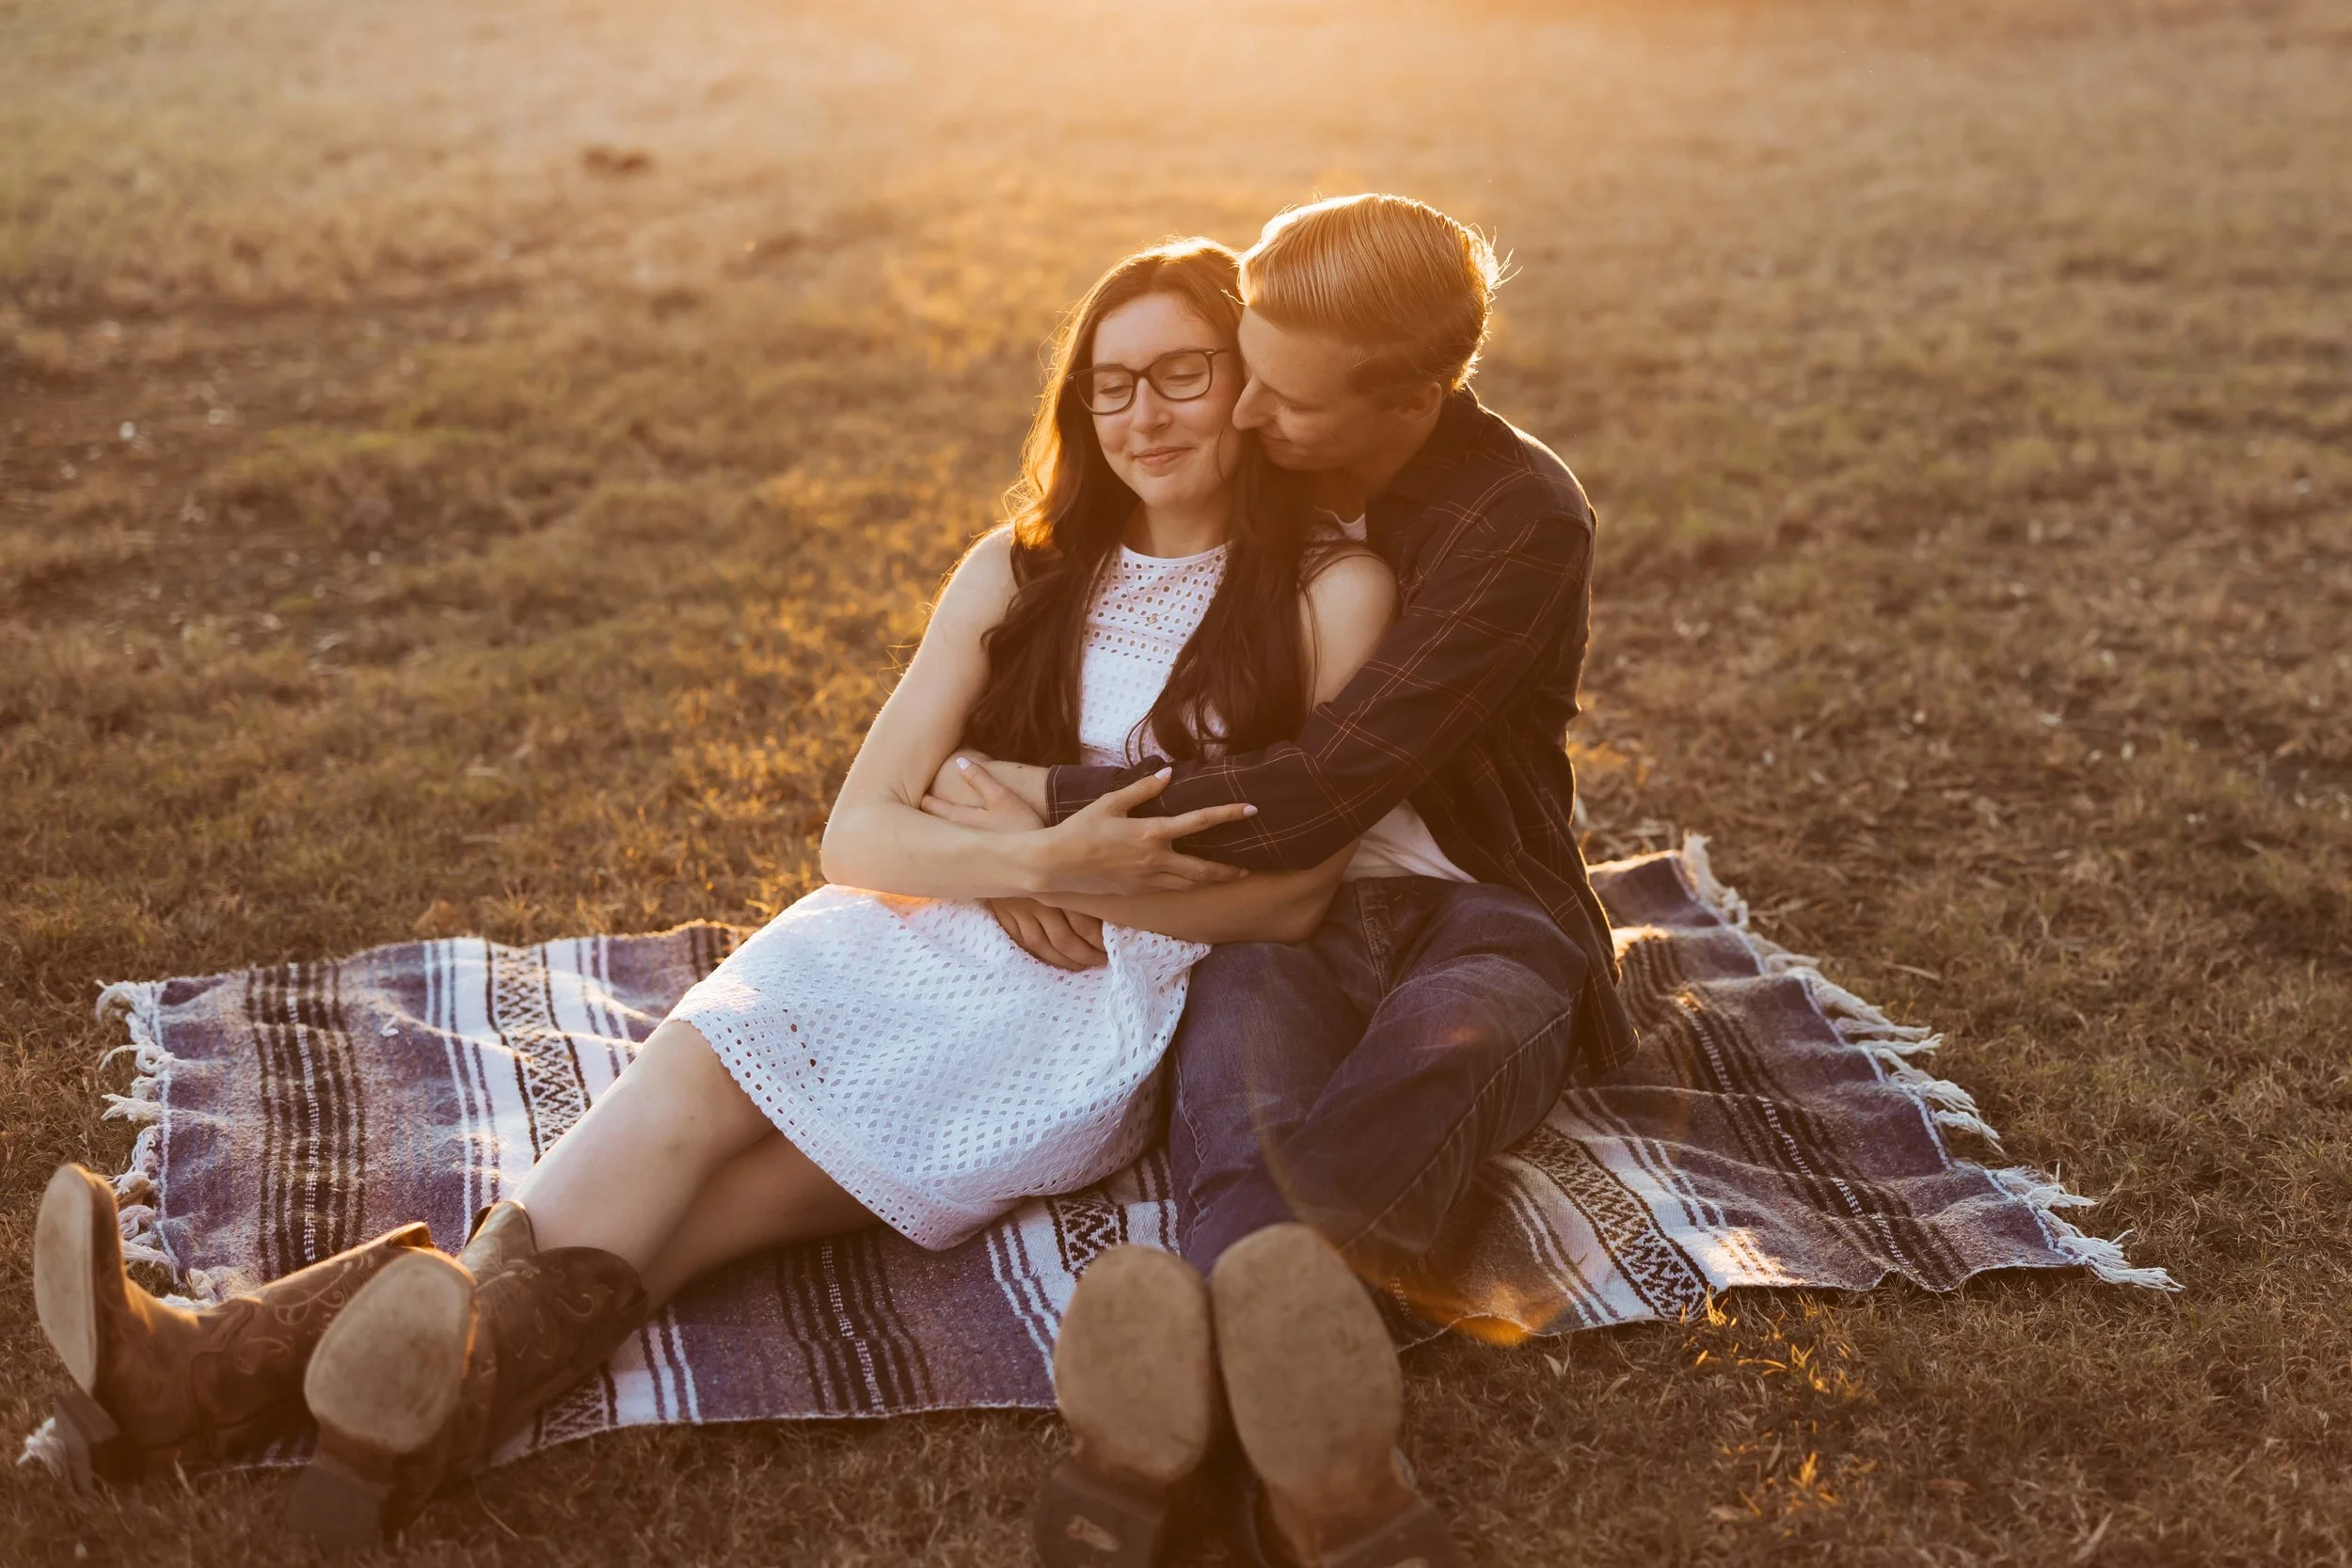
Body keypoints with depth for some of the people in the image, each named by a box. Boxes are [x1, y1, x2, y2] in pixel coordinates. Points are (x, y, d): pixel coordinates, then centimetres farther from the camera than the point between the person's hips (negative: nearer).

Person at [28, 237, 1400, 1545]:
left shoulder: (1332, 591, 1)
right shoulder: (1021, 572, 13)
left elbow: (1289, 895, -6)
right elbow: (856, 833, 4)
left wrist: (1061, 873, -16)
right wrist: (1038, 862, -16)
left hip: (1116, 1009, -3)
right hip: (923, 949, 3)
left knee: (739, 1184, -27)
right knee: (690, 1086, -27)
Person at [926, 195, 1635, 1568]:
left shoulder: (1523, 519, -13)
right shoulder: (1247, 468, 7)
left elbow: (1312, 799, -21)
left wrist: (1051, 798, -15)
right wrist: (1022, 828, -4)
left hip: (1475, 914, -3)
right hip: (1275, 912, 3)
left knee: (1435, 1057, -42)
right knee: (1241, 1139, -35)